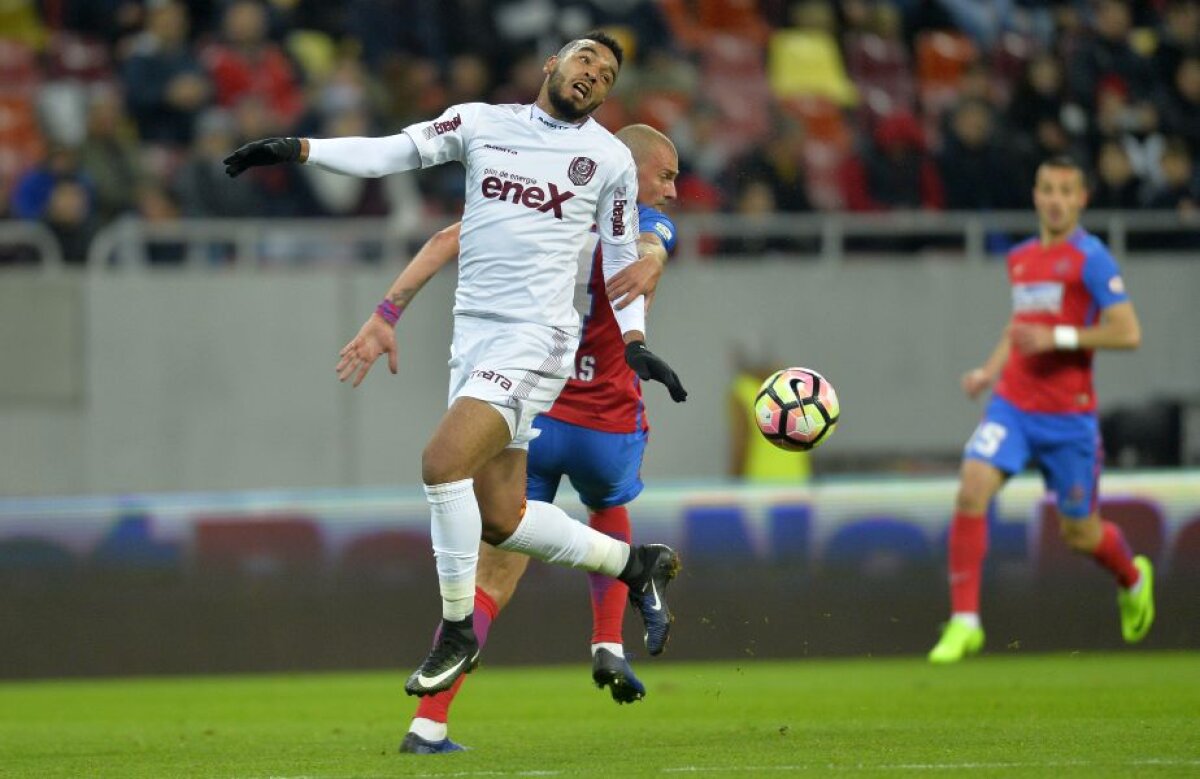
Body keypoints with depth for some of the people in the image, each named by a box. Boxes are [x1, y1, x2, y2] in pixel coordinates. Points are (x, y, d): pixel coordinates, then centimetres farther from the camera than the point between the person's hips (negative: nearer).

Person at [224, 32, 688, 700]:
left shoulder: (610, 158, 4)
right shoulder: (482, 123, 9)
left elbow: (623, 261, 10)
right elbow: (393, 153, 4)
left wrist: (635, 341, -3)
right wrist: (298, 149, -6)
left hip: (535, 339, -5)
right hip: (473, 336, 5)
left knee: (443, 461, -24)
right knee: (500, 521, 5)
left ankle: (458, 633, -11)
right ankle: (636, 564, 27)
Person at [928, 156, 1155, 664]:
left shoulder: (1090, 258, -8)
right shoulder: (1020, 258, 12)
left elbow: (1128, 333, -13)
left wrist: (1058, 338, -19)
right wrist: (989, 370, 13)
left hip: (1068, 414, -4)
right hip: (1013, 404, 4)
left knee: (1079, 533, 7)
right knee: (971, 492, -19)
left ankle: (1133, 578, 42)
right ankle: (964, 622, -14)